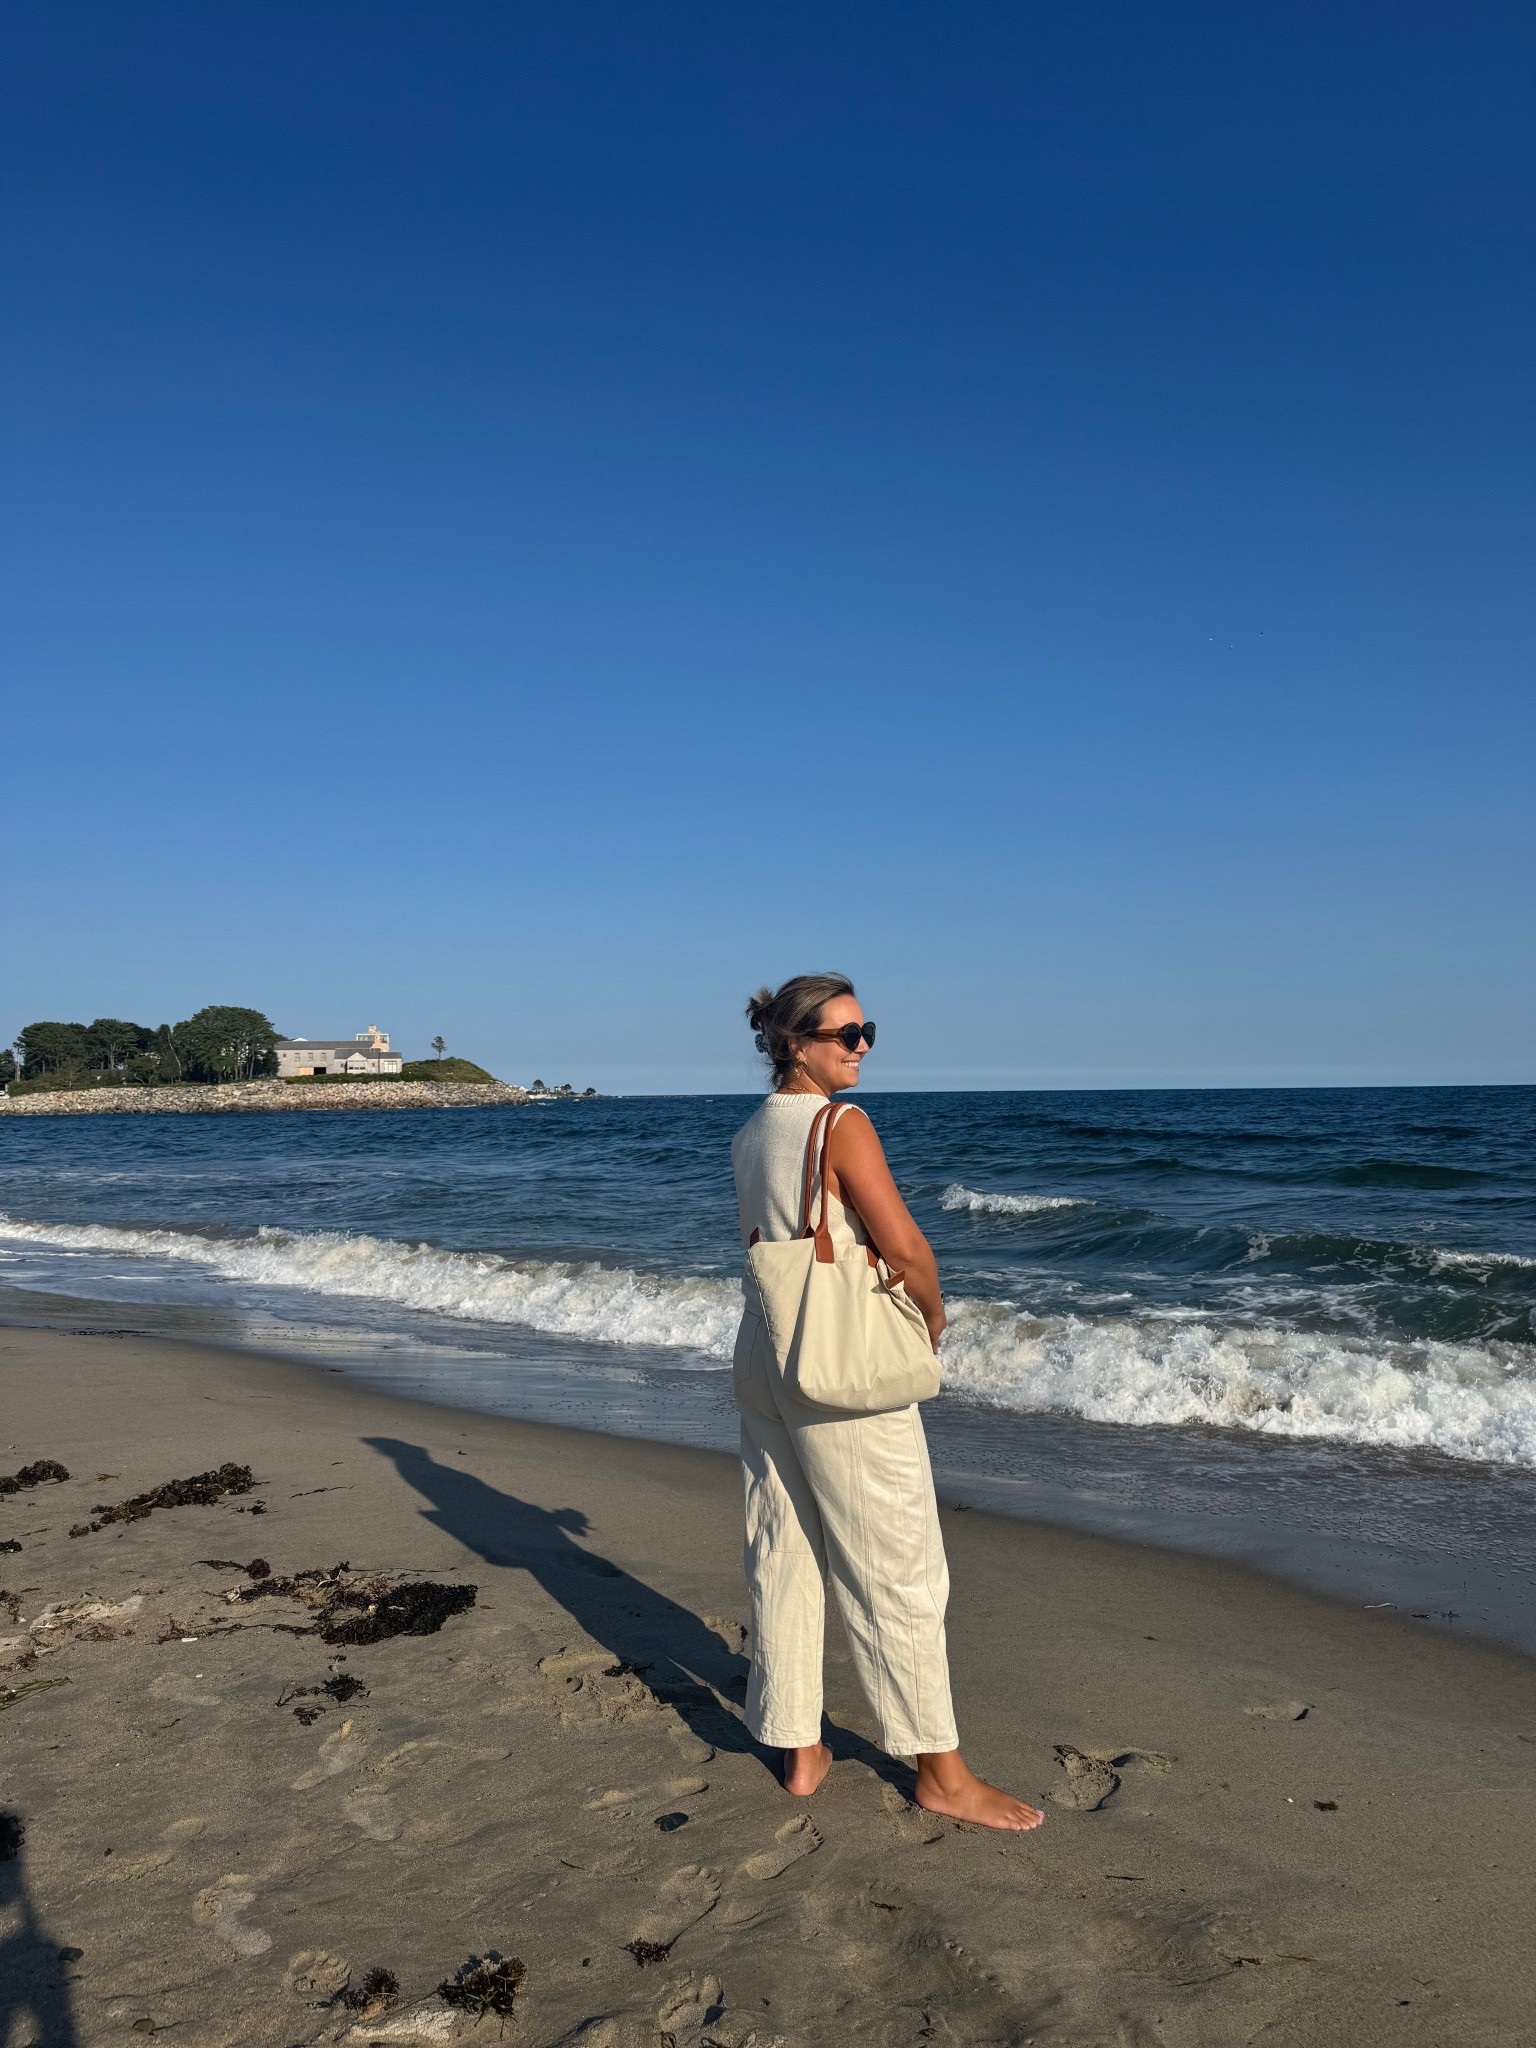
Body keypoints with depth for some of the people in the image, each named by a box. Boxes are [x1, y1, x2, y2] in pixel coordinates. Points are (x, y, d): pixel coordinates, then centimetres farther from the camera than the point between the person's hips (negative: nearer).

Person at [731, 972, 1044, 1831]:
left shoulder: (749, 1137, 8)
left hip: (763, 1358, 8)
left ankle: (799, 1751, 26)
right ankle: (942, 1771, 16)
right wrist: (934, 1312, 0)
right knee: (900, 1569, 4)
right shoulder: (842, 1124, -15)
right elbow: (903, 1243, -19)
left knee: (782, 1560, 14)